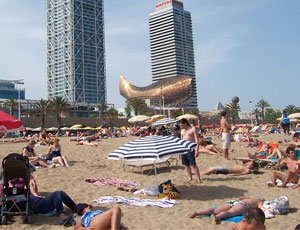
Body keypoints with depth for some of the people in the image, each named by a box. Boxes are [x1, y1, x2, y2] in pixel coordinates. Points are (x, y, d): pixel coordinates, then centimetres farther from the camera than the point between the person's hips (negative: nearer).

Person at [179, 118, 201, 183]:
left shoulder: (192, 129, -2)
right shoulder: (182, 131, 16)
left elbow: (196, 140, -7)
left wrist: (196, 150, -15)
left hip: (190, 149, -6)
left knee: (193, 164, -9)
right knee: (186, 165, 7)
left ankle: (198, 178, -2)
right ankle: (190, 178, 18)